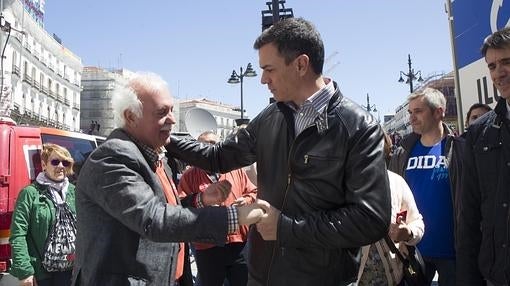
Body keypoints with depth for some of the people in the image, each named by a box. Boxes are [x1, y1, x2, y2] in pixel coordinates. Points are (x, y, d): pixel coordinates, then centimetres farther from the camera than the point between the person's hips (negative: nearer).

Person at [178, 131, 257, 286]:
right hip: (207, 247, -1)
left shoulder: (236, 170, 11)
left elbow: (254, 192, 14)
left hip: (240, 243, 2)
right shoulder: (189, 176, 4)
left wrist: (247, 200, -7)